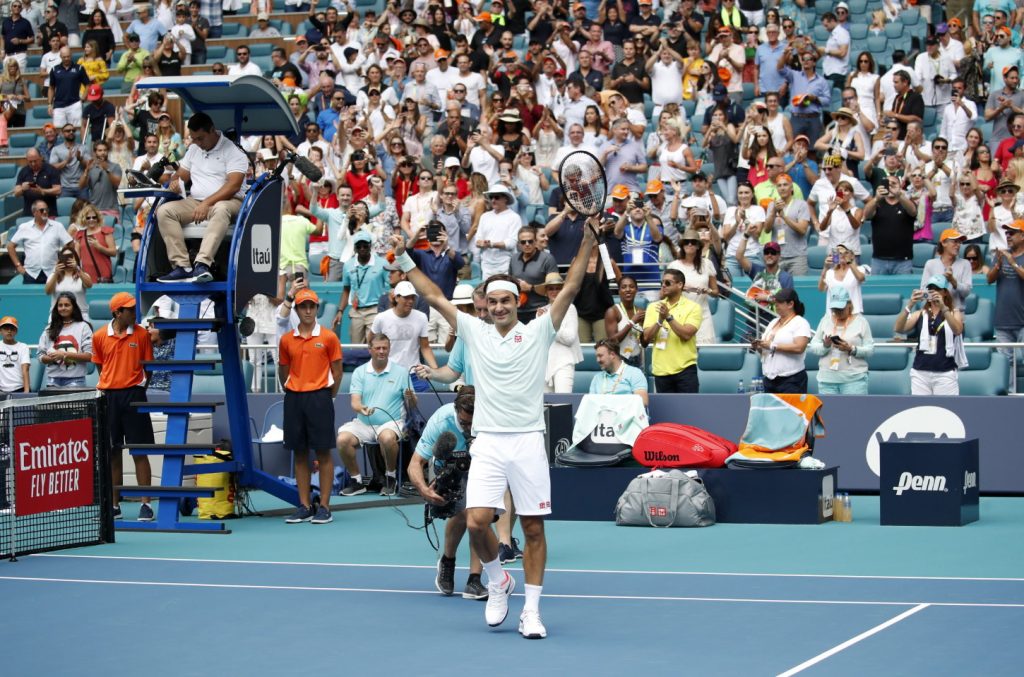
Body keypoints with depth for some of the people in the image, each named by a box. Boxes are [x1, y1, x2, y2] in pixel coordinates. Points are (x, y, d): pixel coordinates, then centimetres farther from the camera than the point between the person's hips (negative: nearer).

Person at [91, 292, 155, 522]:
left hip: (133, 394, -2)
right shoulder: (100, 336, 3)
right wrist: (109, 385, 8)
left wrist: (138, 387, -1)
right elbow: (100, 366, 14)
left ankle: (145, 504, 2)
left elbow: (147, 366, 5)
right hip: (108, 397, 2)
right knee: (112, 452, 7)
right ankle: (114, 505, 14)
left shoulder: (141, 334, 0)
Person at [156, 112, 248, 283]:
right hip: (195, 202, 6)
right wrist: (175, 182, -4)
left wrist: (207, 203, -24)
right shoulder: (193, 150, 18)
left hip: (226, 201, -6)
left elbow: (233, 186, -15)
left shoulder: (233, 152, -4)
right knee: (164, 211, -19)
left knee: (221, 210, -42)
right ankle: (182, 266, -29)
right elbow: (181, 175, 22)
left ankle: (202, 264, -53)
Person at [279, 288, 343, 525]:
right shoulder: (286, 340, 7)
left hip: (319, 397, -3)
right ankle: (304, 506, 10)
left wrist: (327, 398, 3)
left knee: (323, 452, -2)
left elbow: (337, 371, 3)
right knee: (299, 453, 5)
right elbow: (283, 372, 15)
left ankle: (324, 507, 0)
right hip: (294, 399, 3)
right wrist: (292, 394, 11)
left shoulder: (328, 337, 0)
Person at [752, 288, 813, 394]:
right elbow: (766, 349, 21)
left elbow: (799, 347, -20)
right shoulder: (773, 322, 17)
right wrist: (758, 346, -2)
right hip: (770, 379, 8)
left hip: (791, 381, -8)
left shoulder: (800, 323, -6)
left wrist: (773, 346, -18)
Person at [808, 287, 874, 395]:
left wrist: (851, 349, -20)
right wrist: (825, 346, -14)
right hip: (827, 379, 3)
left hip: (854, 379, -3)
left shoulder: (860, 322, 2)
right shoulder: (825, 321, 10)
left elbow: (870, 349, -3)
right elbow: (812, 347, 8)